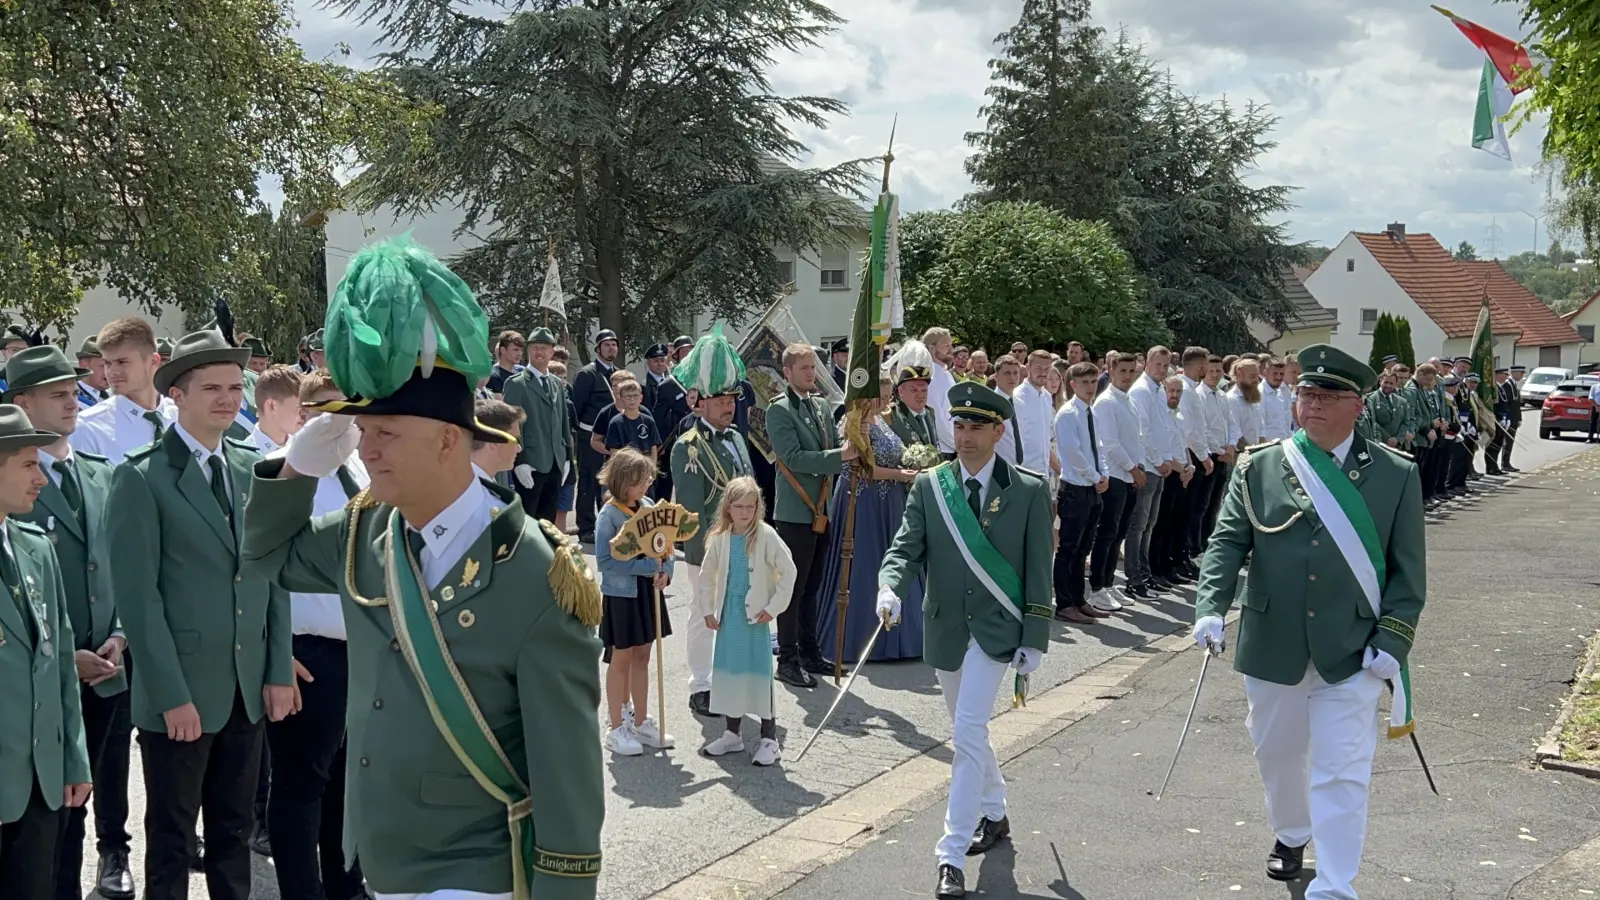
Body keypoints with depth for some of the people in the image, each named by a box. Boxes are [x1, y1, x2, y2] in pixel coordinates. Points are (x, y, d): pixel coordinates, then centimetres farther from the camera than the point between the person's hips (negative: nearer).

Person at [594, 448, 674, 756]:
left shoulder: (649, 507, 0)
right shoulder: (609, 515, -17)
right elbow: (605, 561, -21)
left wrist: (665, 571, -11)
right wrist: (648, 567, -24)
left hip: (648, 592, 6)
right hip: (621, 595, -5)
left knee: (642, 658, 15)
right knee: (621, 660, 5)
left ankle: (641, 722, 26)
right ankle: (617, 729, 16)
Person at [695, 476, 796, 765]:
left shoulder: (766, 535, -9)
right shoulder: (720, 538, 2)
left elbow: (788, 571, -9)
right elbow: (707, 576, 11)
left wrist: (774, 607, -11)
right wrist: (707, 610, 5)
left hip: (756, 616, -4)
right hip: (729, 615, 4)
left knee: (760, 673, -2)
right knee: (729, 670, 10)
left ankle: (769, 739, 6)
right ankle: (731, 733, 24)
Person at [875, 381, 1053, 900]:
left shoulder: (1029, 492, -5)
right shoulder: (928, 487, 1)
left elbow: (1038, 572, -3)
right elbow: (907, 548, -4)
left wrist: (1034, 640, -7)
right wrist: (890, 587, -26)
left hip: (996, 628, -4)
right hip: (945, 629, 4)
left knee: (969, 731, -15)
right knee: (968, 730, 19)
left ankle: (952, 857, -12)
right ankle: (994, 815, 43)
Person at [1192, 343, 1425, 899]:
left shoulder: (1396, 475, -1)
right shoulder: (1258, 468, 0)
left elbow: (1408, 570, 0)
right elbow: (1227, 542, -5)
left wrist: (1391, 641, -9)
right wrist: (1211, 607, -20)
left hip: (1352, 654, -2)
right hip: (1271, 647, 2)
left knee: (1341, 772, -5)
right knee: (1277, 752, 20)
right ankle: (1290, 835, 47)